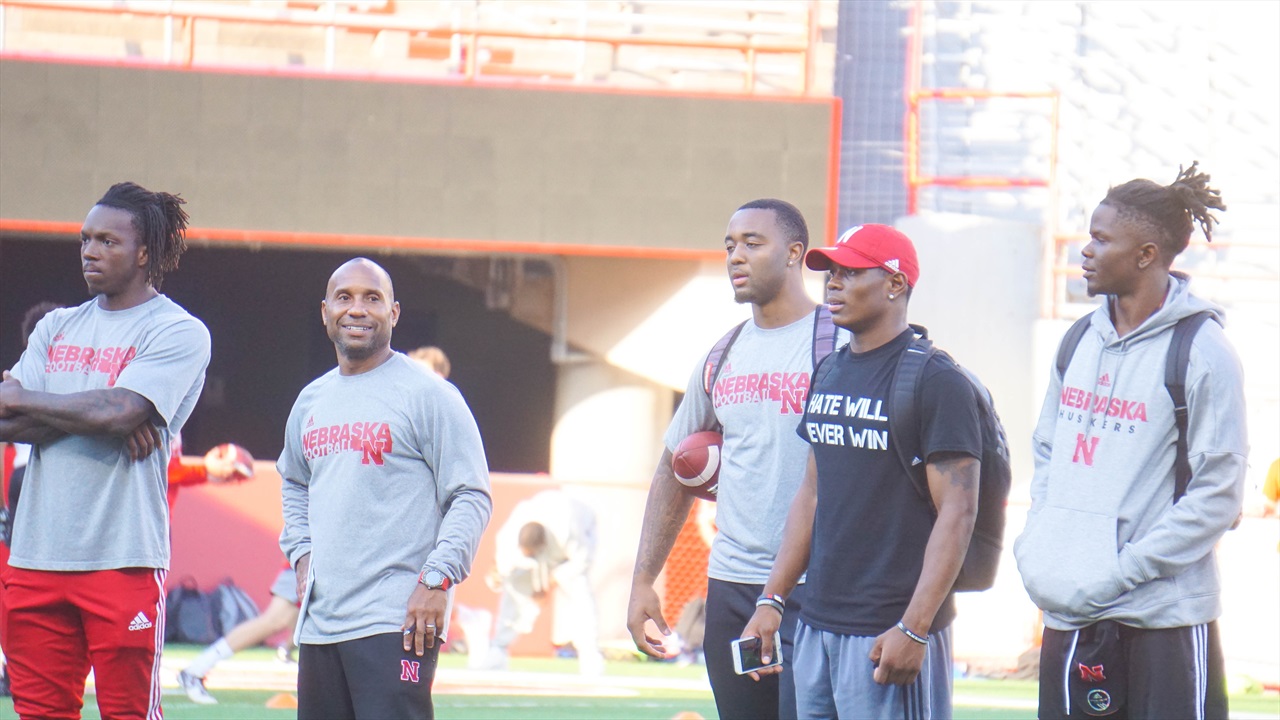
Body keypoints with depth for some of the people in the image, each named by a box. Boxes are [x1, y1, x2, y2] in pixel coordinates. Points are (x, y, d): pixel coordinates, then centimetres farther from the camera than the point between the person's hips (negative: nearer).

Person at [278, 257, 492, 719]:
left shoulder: (428, 395, -4)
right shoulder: (311, 400, 16)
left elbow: (471, 498, -7)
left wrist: (437, 580, -17)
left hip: (395, 623, -7)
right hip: (318, 620, 7)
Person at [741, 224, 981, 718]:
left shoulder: (935, 381, -10)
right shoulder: (829, 375, 15)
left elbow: (957, 513, -14)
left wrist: (913, 630, -20)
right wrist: (772, 601, 15)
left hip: (889, 634, -8)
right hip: (817, 626, 8)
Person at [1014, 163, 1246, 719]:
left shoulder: (1200, 350, -10)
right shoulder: (1081, 341, 10)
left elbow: (1218, 496, -12)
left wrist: (1118, 574, -15)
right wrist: (1036, 548, 5)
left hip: (1164, 616, -7)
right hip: (1068, 614, 7)